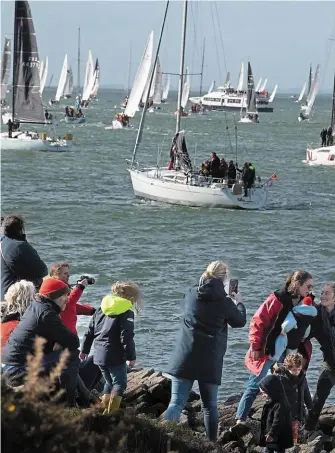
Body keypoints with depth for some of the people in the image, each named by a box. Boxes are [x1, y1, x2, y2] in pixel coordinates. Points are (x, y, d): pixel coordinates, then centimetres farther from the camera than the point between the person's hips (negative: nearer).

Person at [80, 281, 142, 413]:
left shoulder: (101, 310, 13)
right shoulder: (126, 313, -9)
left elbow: (90, 332, 16)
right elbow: (127, 337, -16)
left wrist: (85, 350, 23)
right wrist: (131, 357, -11)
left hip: (98, 354, 7)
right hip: (115, 355, -7)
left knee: (109, 382, 20)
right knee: (119, 383, -1)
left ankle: (105, 411, 18)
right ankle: (111, 413, -11)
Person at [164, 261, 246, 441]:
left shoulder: (191, 294, 3)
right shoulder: (224, 302, -6)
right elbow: (240, 321, 11)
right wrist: (238, 302, 29)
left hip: (185, 358, 2)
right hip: (210, 361, -2)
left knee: (176, 403, -4)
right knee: (210, 406, 12)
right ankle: (211, 443, 13)